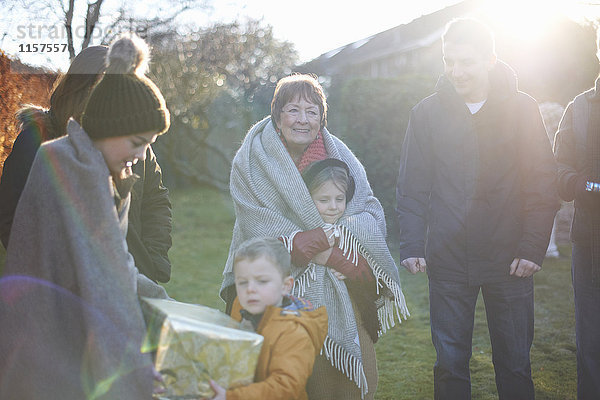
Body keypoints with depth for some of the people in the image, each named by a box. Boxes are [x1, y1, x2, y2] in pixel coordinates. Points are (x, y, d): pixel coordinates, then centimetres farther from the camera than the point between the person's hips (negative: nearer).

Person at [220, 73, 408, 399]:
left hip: (341, 284, 3)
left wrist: (339, 232, -18)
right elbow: (257, 223, -10)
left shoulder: (339, 157, 7)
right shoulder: (250, 161, -1)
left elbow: (370, 209, 4)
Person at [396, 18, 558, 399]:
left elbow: (543, 185, 0)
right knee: (450, 363, 7)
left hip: (510, 260, 0)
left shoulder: (522, 109, 0)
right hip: (447, 261, 1)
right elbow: (412, 187, 5)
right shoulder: (427, 112, 3)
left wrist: (533, 248, -8)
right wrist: (412, 246, -4)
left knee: (515, 363, 9)